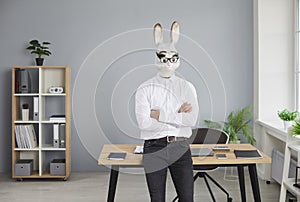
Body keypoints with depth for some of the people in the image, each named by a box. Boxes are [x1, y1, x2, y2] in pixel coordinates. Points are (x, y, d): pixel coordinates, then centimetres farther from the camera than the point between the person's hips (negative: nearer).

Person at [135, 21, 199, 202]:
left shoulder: (187, 87, 5)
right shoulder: (145, 89, 0)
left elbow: (192, 119, -10)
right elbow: (143, 122, -14)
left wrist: (160, 115, -12)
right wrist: (176, 117, -11)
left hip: (180, 147, 1)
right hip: (154, 148, -1)